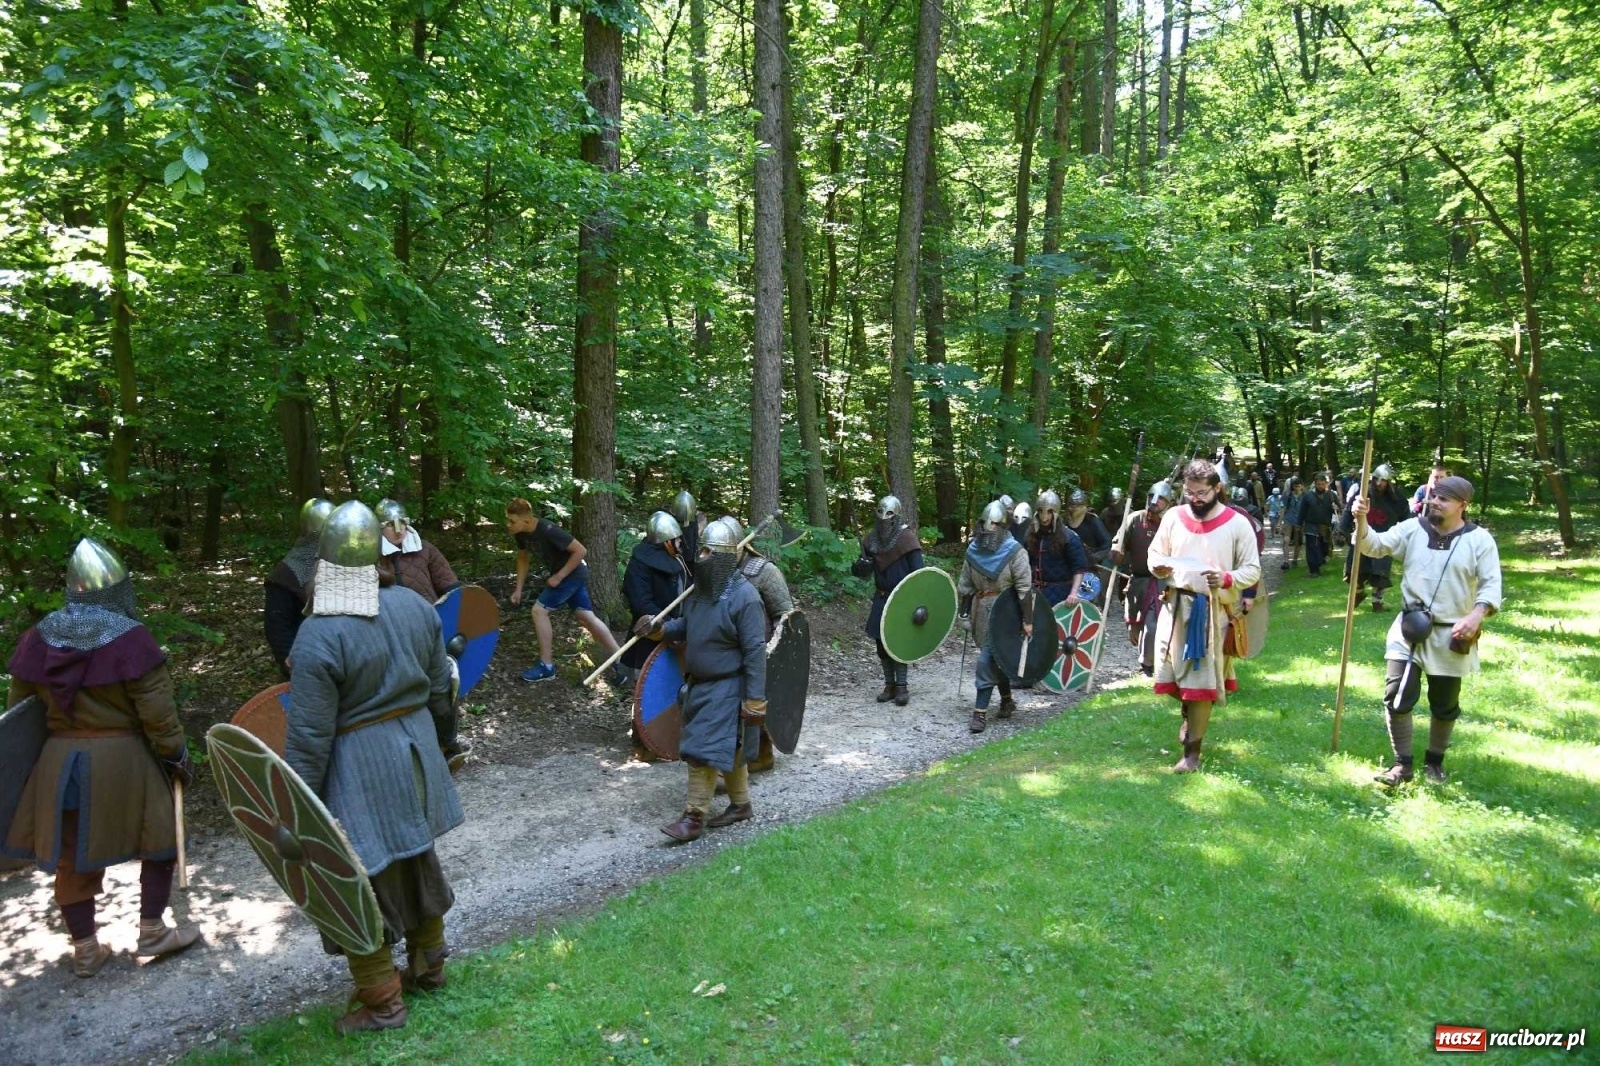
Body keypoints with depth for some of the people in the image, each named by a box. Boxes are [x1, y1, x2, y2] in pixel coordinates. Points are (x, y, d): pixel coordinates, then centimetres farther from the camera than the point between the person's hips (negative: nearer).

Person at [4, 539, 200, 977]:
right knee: (160, 838, 14)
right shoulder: (130, 638, -16)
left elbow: (18, 706, 9)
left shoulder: (39, 637, 0)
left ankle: (85, 950, 27)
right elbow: (157, 711, -15)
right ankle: (152, 932, 20)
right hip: (124, 760, -5)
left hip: (60, 760, 5)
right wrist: (176, 755, -2)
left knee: (72, 855, 16)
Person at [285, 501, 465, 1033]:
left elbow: (308, 738, -19)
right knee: (416, 859, 24)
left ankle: (382, 1002, 23)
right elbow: (440, 691, 6)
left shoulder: (319, 635, -23)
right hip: (416, 755, 7)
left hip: (360, 774, -6)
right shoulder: (416, 605, -5)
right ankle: (428, 963, 41)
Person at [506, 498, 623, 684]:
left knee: (539, 610, -7)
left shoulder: (548, 531, -30)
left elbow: (580, 551, -26)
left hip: (572, 574, -8)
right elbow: (523, 557, 13)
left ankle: (546, 666, 4)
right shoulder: (521, 533, -5)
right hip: (562, 574, 8)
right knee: (586, 617, 8)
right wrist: (518, 589, 7)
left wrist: (559, 576, -21)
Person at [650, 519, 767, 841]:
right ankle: (741, 805, 32)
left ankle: (694, 818, 4)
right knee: (729, 750, 18)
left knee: (704, 752, -6)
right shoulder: (699, 589, 4)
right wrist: (662, 630, -1)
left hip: (726, 688, -8)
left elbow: (755, 652, -20)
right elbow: (686, 625, 20)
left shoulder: (744, 596, -20)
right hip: (700, 683, 8)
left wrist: (755, 701, -20)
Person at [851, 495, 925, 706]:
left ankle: (902, 687, 6)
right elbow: (860, 569, 11)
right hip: (881, 600, 6)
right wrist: (861, 565, -14)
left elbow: (918, 572, -15)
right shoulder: (872, 539, 4)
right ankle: (889, 685, 21)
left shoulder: (906, 537, -12)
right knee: (882, 644, 9)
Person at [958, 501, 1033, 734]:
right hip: (981, 611, 5)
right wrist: (965, 613, 10)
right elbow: (965, 586, 13)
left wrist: (1028, 619, -15)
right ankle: (1007, 700, 34)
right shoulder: (973, 551, 7)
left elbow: (1025, 587, -12)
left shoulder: (1014, 551, -9)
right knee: (996, 657, 16)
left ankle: (980, 711, -5)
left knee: (988, 658, -10)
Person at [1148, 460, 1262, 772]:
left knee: (1202, 680, -2)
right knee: (1173, 672, 10)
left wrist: (1227, 579, -22)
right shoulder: (1173, 517, 4)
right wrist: (1159, 567, -11)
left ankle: (1192, 751, 9)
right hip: (1176, 605, 4)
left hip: (1213, 610, -3)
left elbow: (1253, 570, -2)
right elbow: (1155, 553, 13)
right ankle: (1190, 715, 44)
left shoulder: (1237, 524, -6)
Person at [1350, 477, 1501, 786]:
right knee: (1397, 697, -3)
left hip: (1451, 635, -1)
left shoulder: (1479, 539, -5)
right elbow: (1376, 546, -7)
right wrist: (1362, 521, -27)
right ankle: (1402, 764, 11)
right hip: (1410, 629, 1)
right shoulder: (1412, 529, 1)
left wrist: (1477, 615, -24)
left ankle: (1434, 761, 34)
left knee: (1445, 705, 13)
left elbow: (1491, 584, -7)